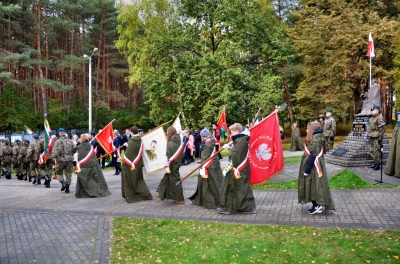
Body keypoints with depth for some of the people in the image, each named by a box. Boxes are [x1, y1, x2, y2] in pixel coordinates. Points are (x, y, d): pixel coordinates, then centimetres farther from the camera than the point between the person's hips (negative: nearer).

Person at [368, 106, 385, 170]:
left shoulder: (380, 118, -12)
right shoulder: (371, 119, 15)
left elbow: (382, 129, -15)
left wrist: (380, 138, -18)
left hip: (376, 138, -9)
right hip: (371, 138, 9)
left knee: (377, 152, -4)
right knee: (372, 151, 13)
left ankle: (377, 165, 3)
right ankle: (374, 163, 24)